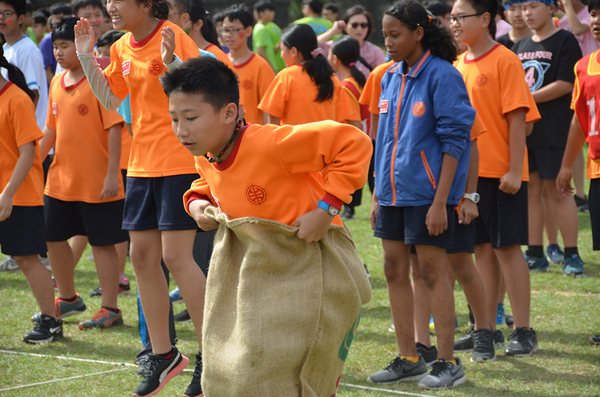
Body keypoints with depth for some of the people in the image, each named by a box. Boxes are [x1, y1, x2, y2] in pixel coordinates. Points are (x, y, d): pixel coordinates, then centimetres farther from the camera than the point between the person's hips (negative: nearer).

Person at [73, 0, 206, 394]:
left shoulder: (172, 37, -13)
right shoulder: (122, 49, 10)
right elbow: (109, 98, 18)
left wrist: (171, 62, -32)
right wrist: (86, 58, 8)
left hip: (180, 161, -8)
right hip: (142, 164, 8)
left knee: (176, 255, -11)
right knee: (142, 255, 8)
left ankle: (210, 356, 0)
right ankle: (163, 354, 20)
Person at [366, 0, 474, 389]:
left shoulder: (442, 76, -11)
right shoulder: (391, 78, 11)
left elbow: (454, 141, -14)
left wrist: (440, 201, -18)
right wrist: (377, 196, 15)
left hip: (427, 192, -7)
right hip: (393, 191, 7)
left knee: (432, 270, -4)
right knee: (395, 270, 8)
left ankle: (449, 363, 3)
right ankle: (409, 359, 18)